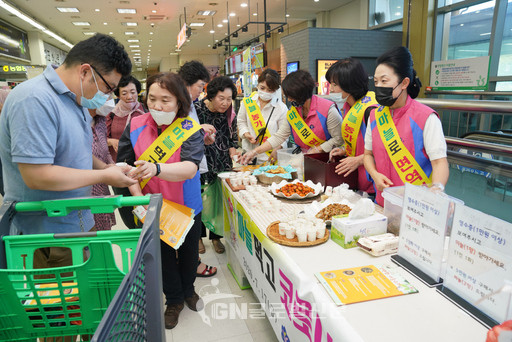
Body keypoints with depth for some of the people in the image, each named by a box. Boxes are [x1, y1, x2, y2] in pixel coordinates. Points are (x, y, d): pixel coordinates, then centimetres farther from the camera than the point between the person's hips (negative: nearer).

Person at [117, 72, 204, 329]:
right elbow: (126, 164, -7)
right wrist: (138, 197, -18)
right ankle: (174, 300, 41)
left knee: (189, 251, 20)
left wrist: (156, 169, -49)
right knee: (163, 254, 17)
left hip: (187, 207, -1)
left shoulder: (190, 129, -18)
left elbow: (190, 168, -32)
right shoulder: (135, 126, -10)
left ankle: (188, 291, 48)